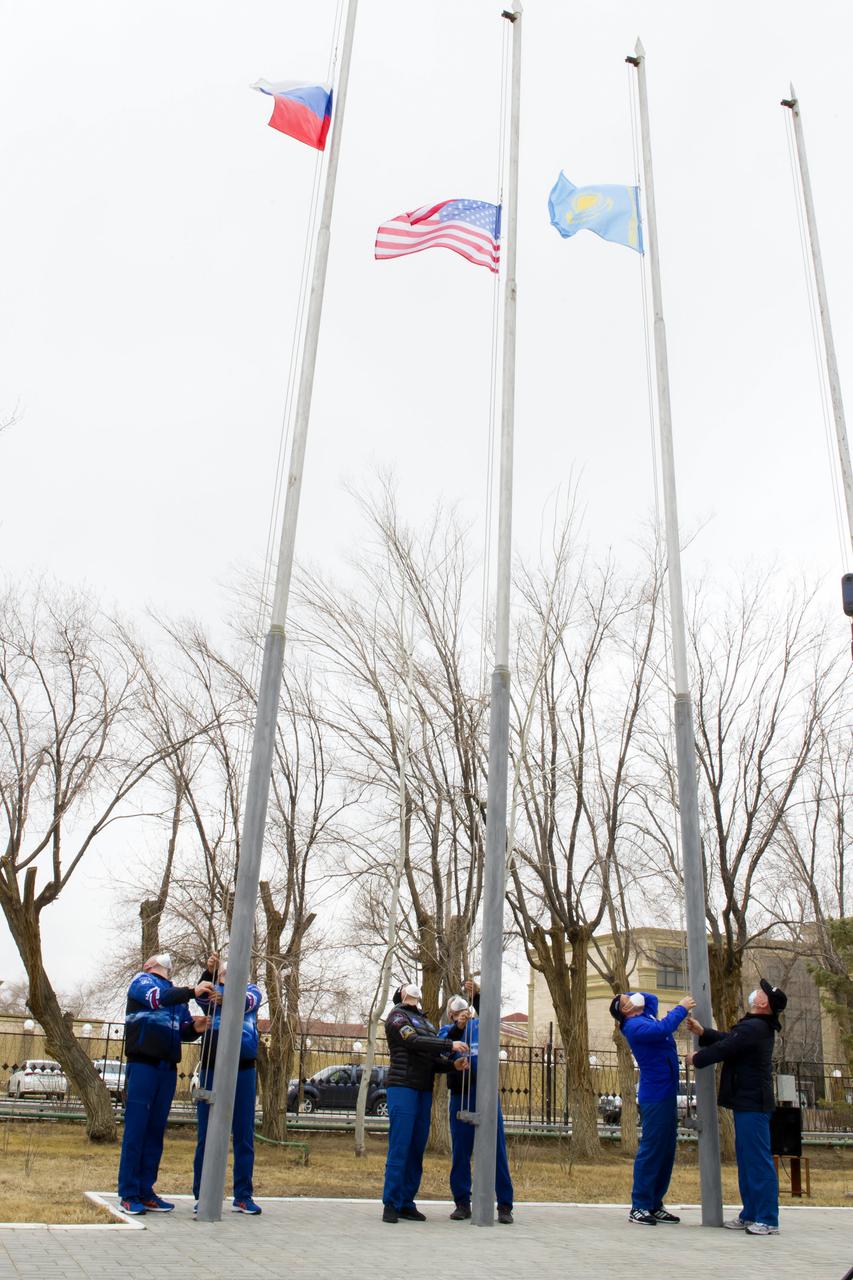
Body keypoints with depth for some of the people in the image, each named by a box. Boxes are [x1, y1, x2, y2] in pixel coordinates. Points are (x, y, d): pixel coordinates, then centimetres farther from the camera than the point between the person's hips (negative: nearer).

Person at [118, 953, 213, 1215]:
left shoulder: (178, 994, 23)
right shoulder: (142, 980, 7)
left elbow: (184, 1032, 17)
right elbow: (157, 998, -15)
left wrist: (195, 1028, -4)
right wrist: (192, 992, -19)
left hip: (168, 1069, 6)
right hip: (143, 1064, -6)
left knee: (156, 1132, 6)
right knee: (135, 1129, -6)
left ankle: (146, 1192, 10)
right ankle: (128, 1194, -2)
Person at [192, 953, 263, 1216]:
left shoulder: (251, 991, 8)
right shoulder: (212, 992, 10)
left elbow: (246, 1002, -16)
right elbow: (201, 996, -14)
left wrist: (225, 999, -39)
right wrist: (208, 972, -35)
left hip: (243, 1070, 0)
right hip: (211, 1069, 0)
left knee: (244, 1135, 5)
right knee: (206, 1135, 4)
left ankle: (242, 1196, 13)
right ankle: (201, 1195, 13)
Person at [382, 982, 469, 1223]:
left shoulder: (425, 1021, 22)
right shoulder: (397, 1016, 1)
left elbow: (434, 1059, 14)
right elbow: (414, 1042, -16)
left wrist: (454, 1064, -6)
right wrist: (450, 1045, -18)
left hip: (424, 1090, 7)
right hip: (402, 1086, -7)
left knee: (417, 1149, 4)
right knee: (400, 1147, -9)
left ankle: (407, 1203, 8)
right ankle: (390, 1205, -5)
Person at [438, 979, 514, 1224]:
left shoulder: (479, 1025, 15)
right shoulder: (447, 1030, 12)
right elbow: (444, 1045, -10)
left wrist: (478, 995, -22)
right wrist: (458, 1027, -28)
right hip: (460, 1094, 0)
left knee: (497, 1149, 0)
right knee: (461, 1151, 4)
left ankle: (505, 1205, 6)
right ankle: (462, 1203, 15)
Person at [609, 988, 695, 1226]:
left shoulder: (646, 1017, 13)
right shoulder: (634, 1026, -14)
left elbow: (652, 998, 31)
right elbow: (663, 1029, -29)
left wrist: (630, 995, 14)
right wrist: (682, 1008, -17)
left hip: (667, 1095, 9)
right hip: (655, 1097, -9)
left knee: (667, 1151, 11)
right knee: (651, 1150, -7)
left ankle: (655, 1205, 17)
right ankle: (639, 1207, -2)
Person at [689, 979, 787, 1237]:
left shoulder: (752, 1028, -21)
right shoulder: (760, 1027, 13)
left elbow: (723, 1049, -16)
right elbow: (728, 1039, 16)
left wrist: (697, 1059, 1)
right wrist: (702, 1031, 1)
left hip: (752, 1103, -11)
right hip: (749, 1102, 11)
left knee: (758, 1160, -6)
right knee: (746, 1159, 15)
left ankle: (767, 1220, -1)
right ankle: (751, 1214, 22)